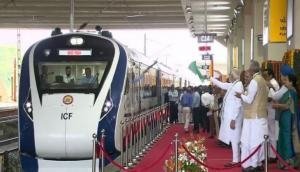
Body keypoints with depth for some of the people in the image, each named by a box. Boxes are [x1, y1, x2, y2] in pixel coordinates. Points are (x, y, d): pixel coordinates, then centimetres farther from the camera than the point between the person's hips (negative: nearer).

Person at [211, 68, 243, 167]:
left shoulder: (238, 85, -15)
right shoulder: (232, 85, 10)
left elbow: (238, 104, -19)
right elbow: (221, 85, 31)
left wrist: (233, 119, -21)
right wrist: (211, 78, 38)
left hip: (233, 117, -9)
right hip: (229, 116, 9)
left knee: (234, 139, -4)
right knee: (233, 139, 11)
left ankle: (236, 161, 1)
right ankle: (236, 159, 16)